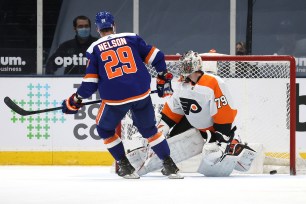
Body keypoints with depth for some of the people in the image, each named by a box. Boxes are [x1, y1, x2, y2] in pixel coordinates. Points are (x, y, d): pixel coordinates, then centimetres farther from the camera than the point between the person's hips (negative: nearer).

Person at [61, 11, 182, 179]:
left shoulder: (94, 49, 5)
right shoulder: (131, 39, 9)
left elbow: (90, 82, 3)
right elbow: (156, 56, 8)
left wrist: (76, 100, 16)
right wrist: (163, 78, 21)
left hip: (115, 99, -2)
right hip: (141, 94, 2)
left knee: (105, 129, 23)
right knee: (149, 129, 20)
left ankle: (125, 167, 18)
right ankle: (169, 166, 15)